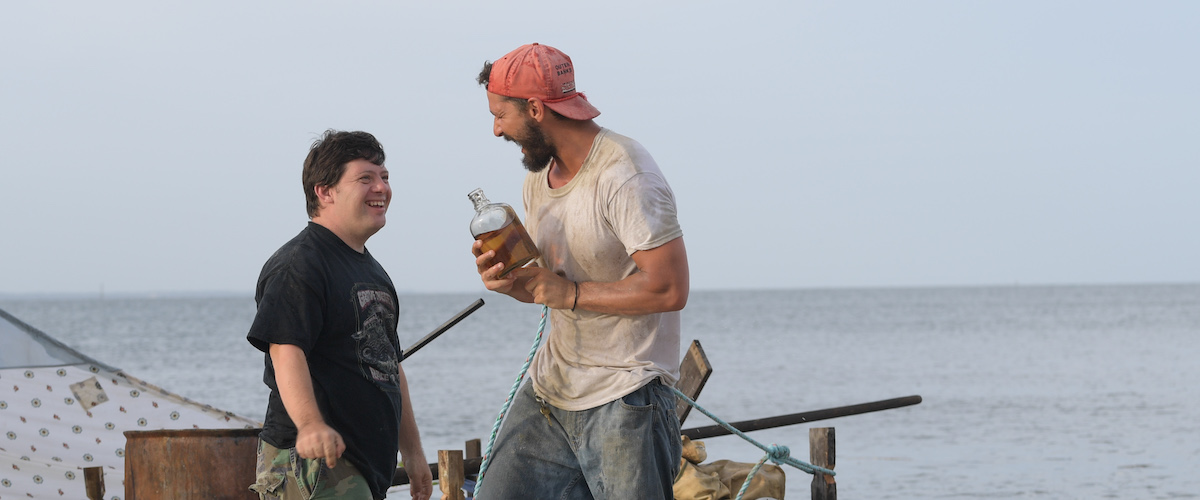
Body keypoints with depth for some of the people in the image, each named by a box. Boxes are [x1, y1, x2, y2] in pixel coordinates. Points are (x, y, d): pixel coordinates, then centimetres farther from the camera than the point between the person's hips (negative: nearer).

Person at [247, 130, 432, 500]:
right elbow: (286, 351, -24)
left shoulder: (373, 271, 23)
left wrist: (412, 451, 27)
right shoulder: (298, 266, -9)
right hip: (313, 461, -10)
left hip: (370, 466, 10)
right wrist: (310, 424, -40)